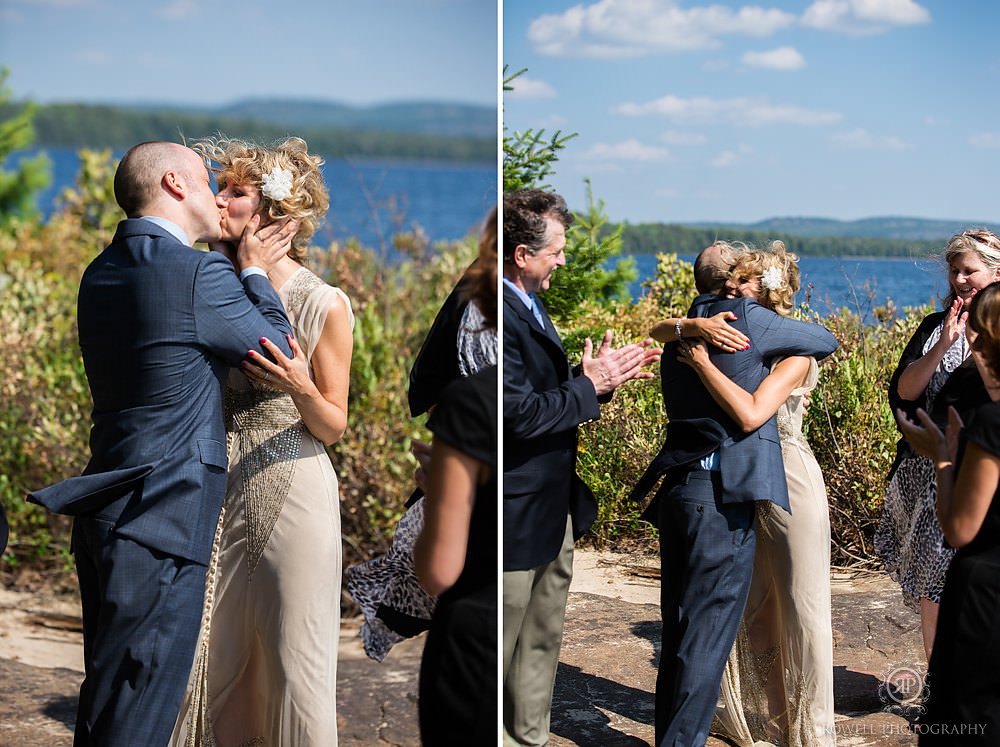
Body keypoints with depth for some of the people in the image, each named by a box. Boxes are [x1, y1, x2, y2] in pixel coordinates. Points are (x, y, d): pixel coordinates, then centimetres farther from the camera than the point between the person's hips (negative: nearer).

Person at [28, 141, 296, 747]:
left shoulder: (101, 272, 11)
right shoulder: (200, 275, -15)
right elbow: (279, 349, -2)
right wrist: (255, 271, 12)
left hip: (104, 516, 9)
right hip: (162, 525, -9)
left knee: (106, 698, 18)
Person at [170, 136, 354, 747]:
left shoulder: (324, 305, -9)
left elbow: (334, 427, -5)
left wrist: (301, 389, -23)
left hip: (294, 493, -4)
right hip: (223, 490, 5)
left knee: (295, 662, 1)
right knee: (213, 655, 9)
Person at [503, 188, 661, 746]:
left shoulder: (531, 303, 10)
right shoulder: (501, 314, -22)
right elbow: (521, 413, -26)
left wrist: (604, 373, 2)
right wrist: (590, 386, -16)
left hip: (556, 505, 10)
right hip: (521, 513, -10)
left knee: (544, 638, 20)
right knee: (502, 644, 4)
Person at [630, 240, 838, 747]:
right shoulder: (748, 318, -5)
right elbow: (825, 341, 7)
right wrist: (792, 358, 27)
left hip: (676, 491, 7)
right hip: (723, 497, -7)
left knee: (679, 629, 13)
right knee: (708, 632, -4)